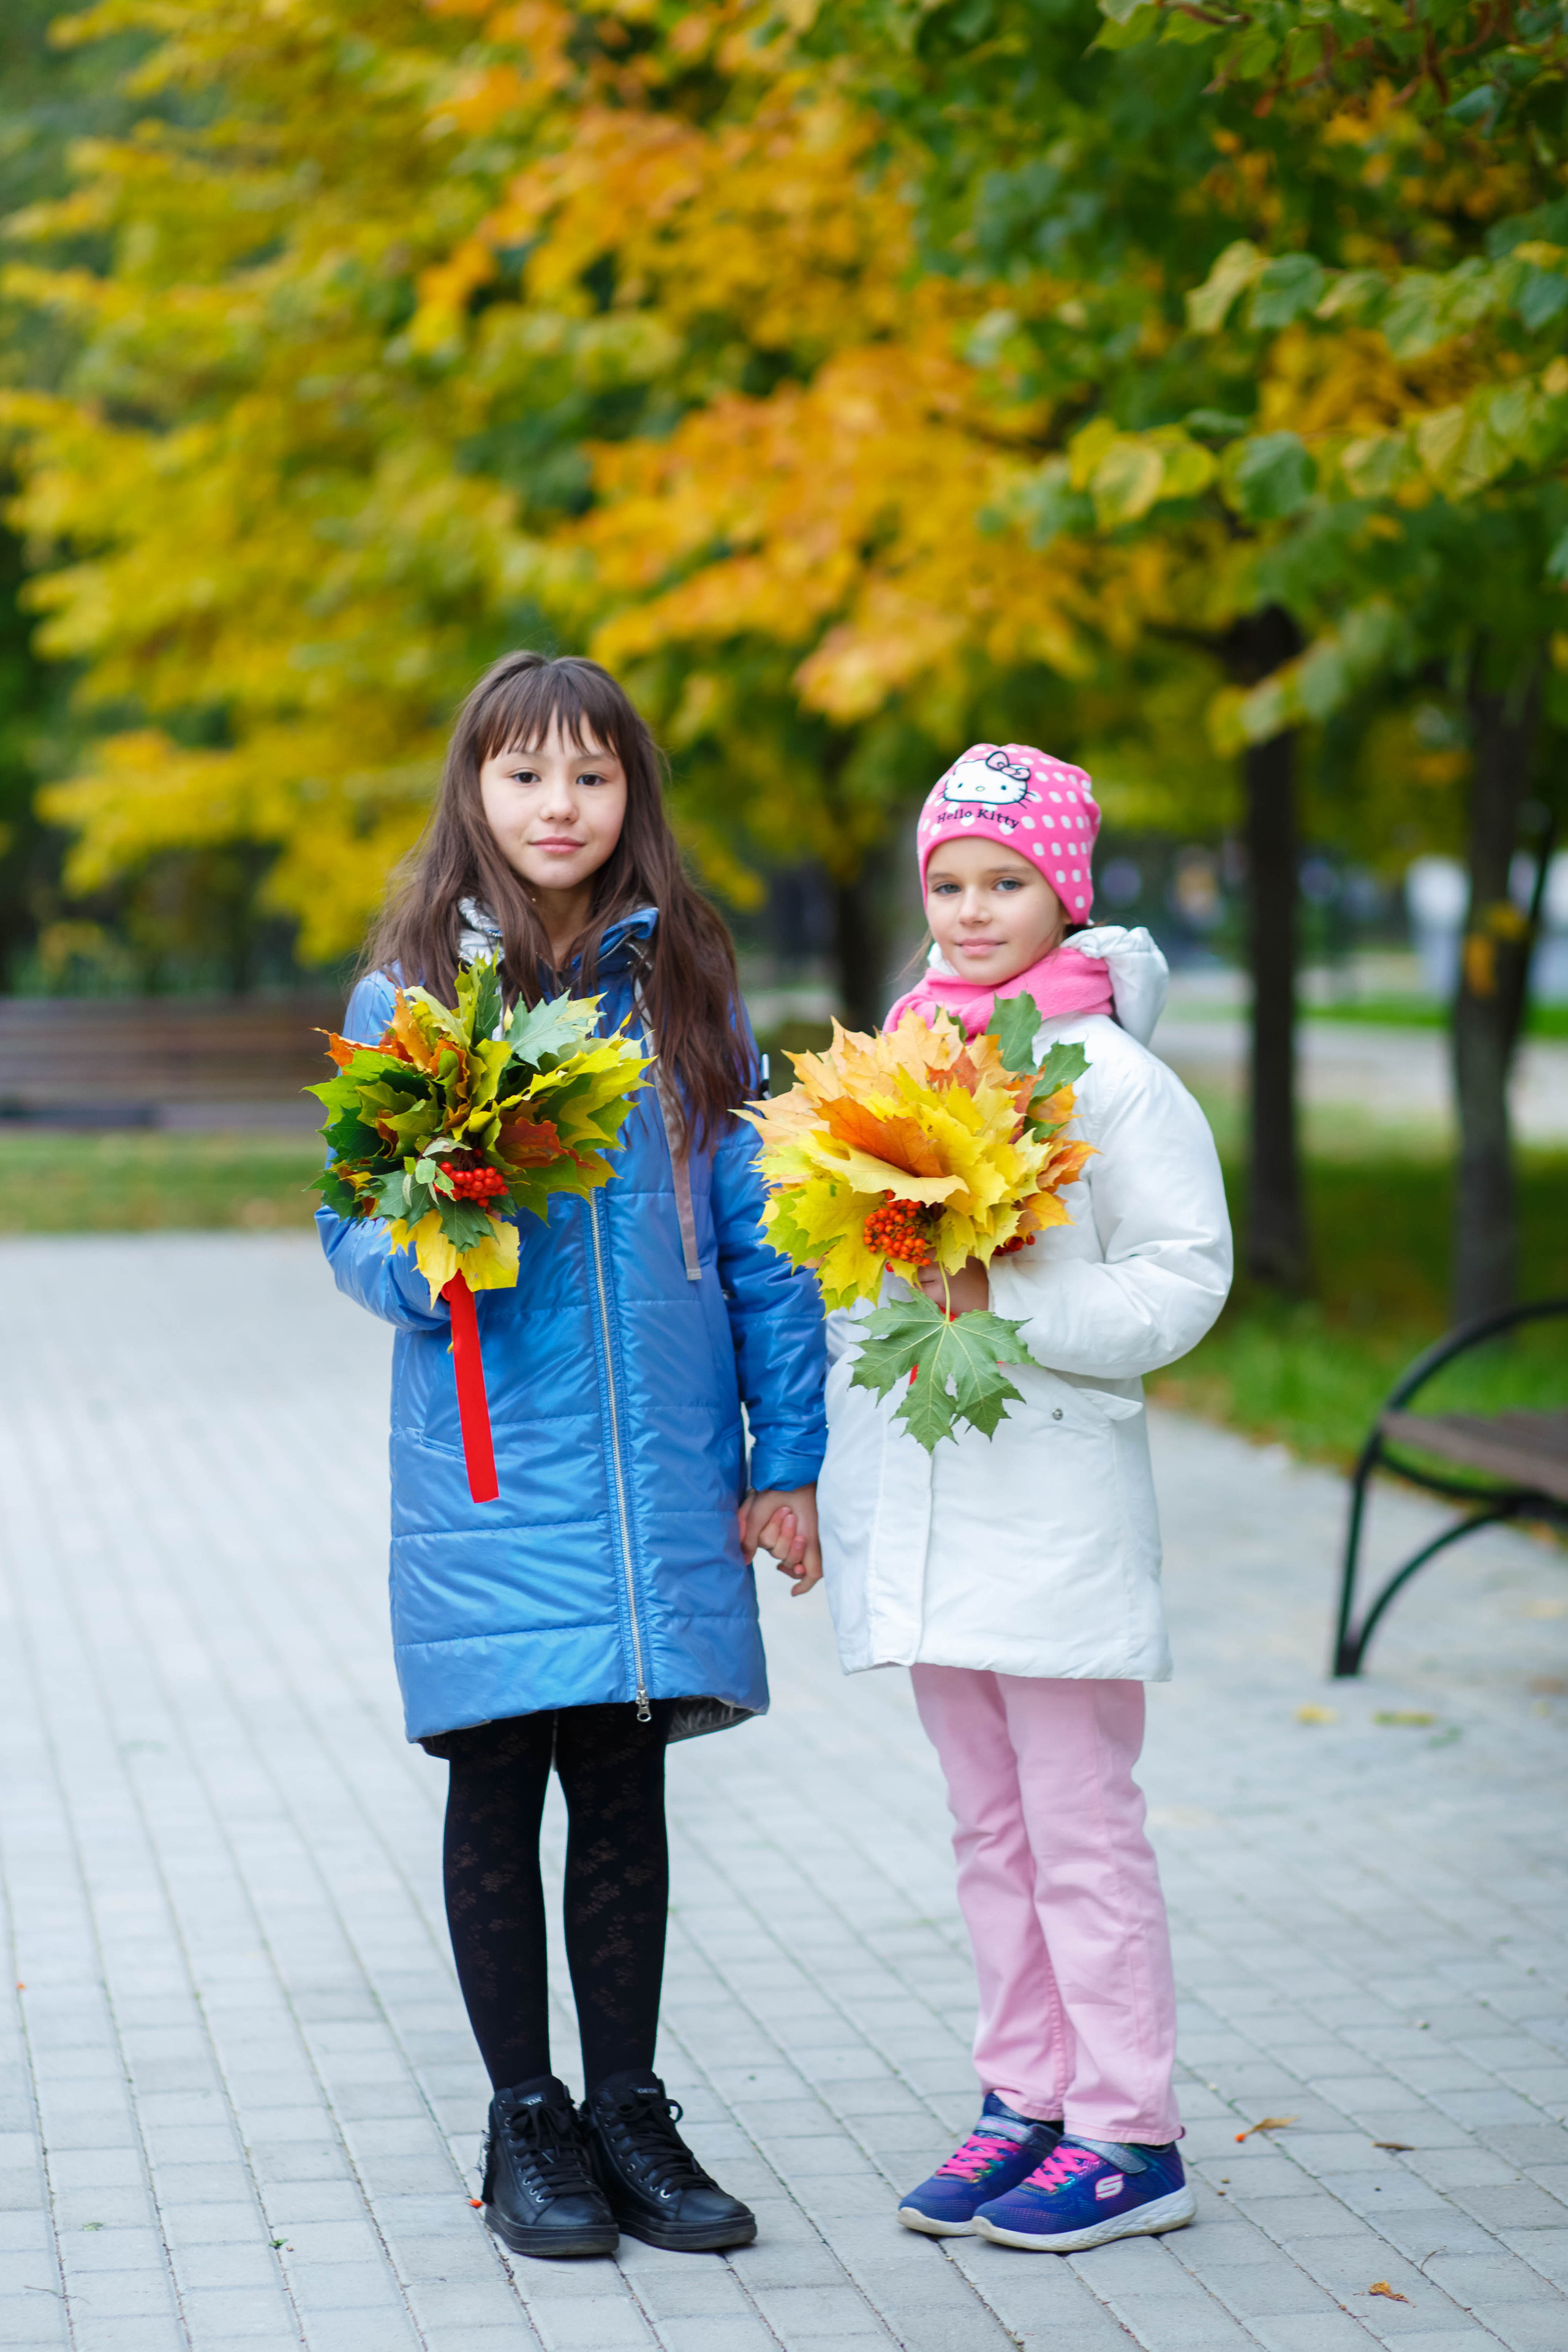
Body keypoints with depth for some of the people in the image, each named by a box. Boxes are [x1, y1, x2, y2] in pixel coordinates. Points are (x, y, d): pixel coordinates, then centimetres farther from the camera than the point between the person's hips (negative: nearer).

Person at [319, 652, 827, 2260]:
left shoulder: (686, 990, 6)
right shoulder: (403, 999, 1)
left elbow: (757, 1238, 7)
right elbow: (353, 1230, 4)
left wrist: (785, 1461, 4)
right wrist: (427, 1266, -20)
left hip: (659, 1467, 1)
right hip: (488, 1468, -1)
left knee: (624, 1793, 8)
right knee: (498, 1793, 6)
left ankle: (629, 2112, 20)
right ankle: (525, 2124, 19)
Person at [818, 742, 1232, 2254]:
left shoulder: (1113, 1078, -9)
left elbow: (1184, 1279, -12)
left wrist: (1010, 1306, -22)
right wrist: (806, 1461, 15)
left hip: (1055, 1502, -6)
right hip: (919, 1506, 7)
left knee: (1082, 1827, -1)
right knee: (989, 1829, 14)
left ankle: (1129, 2139, 6)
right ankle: (1024, 2100, 23)